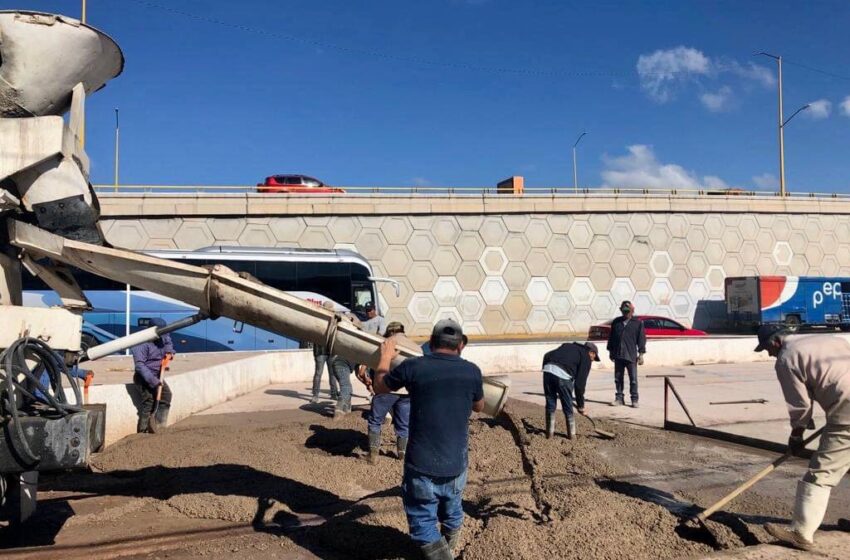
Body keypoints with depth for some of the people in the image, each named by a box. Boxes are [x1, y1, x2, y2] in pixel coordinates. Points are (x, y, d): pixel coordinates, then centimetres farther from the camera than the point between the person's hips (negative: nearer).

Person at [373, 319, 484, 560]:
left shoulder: (413, 367, -12)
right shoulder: (471, 371, -6)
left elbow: (379, 386, 8)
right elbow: (479, 407, 15)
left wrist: (386, 356, 23)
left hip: (421, 467, -4)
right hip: (456, 466, 4)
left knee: (423, 523, 10)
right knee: (452, 513, 27)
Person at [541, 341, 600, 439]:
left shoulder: (568, 346, 31)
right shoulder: (585, 358, 13)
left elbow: (547, 356, 20)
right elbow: (580, 383, 7)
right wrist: (580, 405, 14)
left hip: (547, 370, 5)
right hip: (562, 376, -5)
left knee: (550, 405, 18)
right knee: (568, 406, 14)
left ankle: (549, 433, 25)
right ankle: (571, 434, 24)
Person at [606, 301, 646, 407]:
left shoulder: (638, 323, 0)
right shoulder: (616, 322, 9)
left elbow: (641, 339, -1)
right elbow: (611, 337, 14)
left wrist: (641, 354, -4)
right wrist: (611, 351, 12)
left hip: (631, 356, -3)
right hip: (618, 355, 3)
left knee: (633, 379, 0)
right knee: (618, 378, 8)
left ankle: (634, 400, 8)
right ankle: (619, 398, 18)